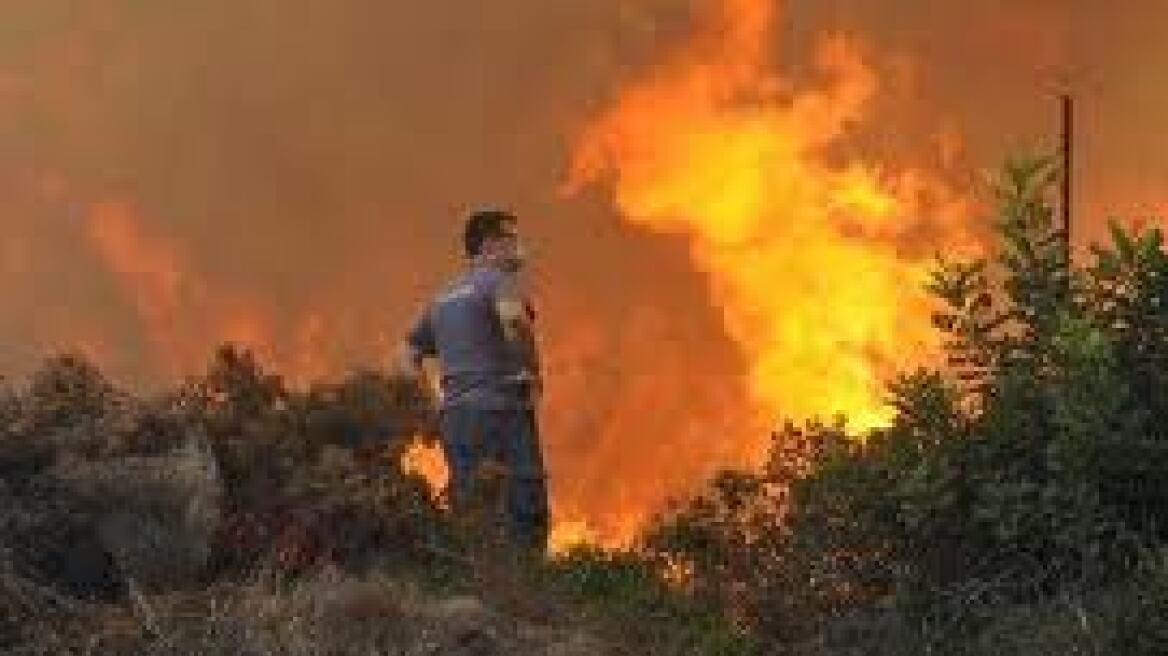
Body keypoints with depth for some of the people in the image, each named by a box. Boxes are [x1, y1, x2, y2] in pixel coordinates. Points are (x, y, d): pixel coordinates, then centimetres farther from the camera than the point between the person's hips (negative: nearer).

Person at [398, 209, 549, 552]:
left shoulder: (444, 296, 22)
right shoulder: (499, 279, -2)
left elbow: (409, 353, 25)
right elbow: (512, 316, -25)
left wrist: (434, 394, 18)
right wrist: (533, 372, -15)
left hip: (456, 411, 8)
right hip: (501, 406, -7)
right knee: (525, 503, -9)